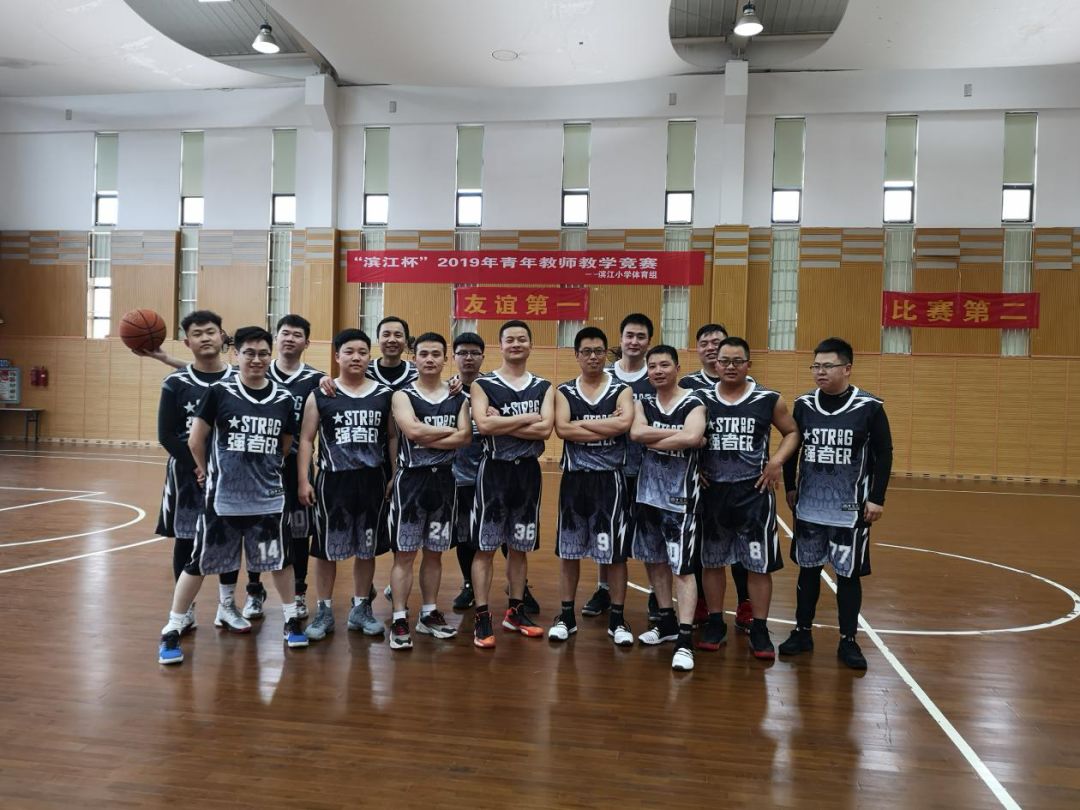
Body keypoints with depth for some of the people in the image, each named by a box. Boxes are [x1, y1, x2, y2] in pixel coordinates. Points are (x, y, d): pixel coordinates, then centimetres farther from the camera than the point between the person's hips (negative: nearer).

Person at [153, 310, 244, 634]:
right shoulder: (176, 383, -2)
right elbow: (166, 435, -4)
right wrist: (199, 465, -13)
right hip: (188, 473, -1)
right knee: (185, 539, 7)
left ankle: (227, 607, 23)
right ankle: (184, 610, 21)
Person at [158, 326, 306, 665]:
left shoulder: (284, 398, 1)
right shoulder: (219, 392, -7)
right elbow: (195, 440, 0)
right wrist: (207, 470, 11)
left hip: (269, 498, 3)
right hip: (223, 497, -2)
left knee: (279, 560, 14)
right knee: (199, 562, 5)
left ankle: (292, 620, 32)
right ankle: (171, 631, 21)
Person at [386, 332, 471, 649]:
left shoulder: (458, 398, 7)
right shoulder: (403, 395, -3)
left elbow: (465, 437, -8)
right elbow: (412, 430, -20)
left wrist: (426, 440, -15)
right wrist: (449, 431, -10)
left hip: (443, 479, 4)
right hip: (411, 479, -3)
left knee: (435, 551, 12)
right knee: (405, 552, 0)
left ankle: (429, 614, 24)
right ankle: (399, 620, 6)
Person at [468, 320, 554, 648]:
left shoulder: (543, 387, 6)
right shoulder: (482, 384, -2)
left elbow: (545, 429, -10)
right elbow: (484, 424, -19)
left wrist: (502, 423, -15)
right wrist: (528, 417, -13)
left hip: (528, 471, 3)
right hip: (494, 470, -3)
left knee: (520, 547, 13)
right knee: (485, 547, 0)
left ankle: (515, 611, 26)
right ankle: (482, 618, 8)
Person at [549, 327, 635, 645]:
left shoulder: (621, 390, 1)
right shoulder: (564, 392, 4)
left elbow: (624, 423, -20)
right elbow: (562, 429, -13)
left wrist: (582, 424, -14)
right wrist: (608, 427, -15)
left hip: (610, 478, -1)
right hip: (575, 478, 2)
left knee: (615, 551, 4)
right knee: (568, 549, 9)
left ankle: (617, 619, 18)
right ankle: (567, 616, 22)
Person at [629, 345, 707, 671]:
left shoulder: (693, 404, -7)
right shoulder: (643, 403, 7)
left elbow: (692, 438, -28)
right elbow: (636, 432, -15)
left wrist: (653, 441, -16)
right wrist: (678, 435, -18)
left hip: (681, 494, -6)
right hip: (648, 491, 6)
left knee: (682, 567, -6)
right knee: (655, 559, 16)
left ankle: (685, 639, -5)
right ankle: (667, 621, 32)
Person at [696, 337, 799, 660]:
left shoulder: (769, 400, -1)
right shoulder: (701, 399, 2)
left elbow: (792, 432, 10)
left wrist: (778, 460, -6)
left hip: (754, 492, -1)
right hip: (712, 491, 2)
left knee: (759, 562, 3)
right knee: (711, 561, 10)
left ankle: (759, 629, 17)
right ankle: (715, 623, 25)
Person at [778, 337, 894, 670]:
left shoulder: (869, 407, -8)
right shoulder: (803, 405, 2)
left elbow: (884, 455, -4)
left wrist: (877, 499, -7)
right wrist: (790, 488, 12)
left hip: (850, 511, -3)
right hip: (809, 507, 3)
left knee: (849, 574, 5)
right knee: (808, 569, 12)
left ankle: (848, 642, 19)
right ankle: (802, 633, 26)